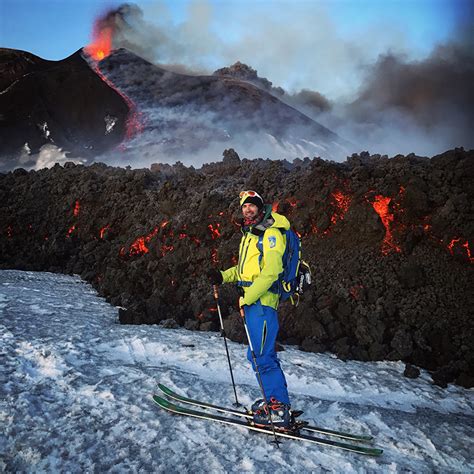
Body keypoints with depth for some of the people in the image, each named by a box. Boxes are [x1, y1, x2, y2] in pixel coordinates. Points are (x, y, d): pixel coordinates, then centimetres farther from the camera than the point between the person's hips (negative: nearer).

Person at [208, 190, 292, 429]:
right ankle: (274, 401, 25)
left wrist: (247, 297, -21)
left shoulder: (270, 233, -9)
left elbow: (270, 271, -19)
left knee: (262, 356, -10)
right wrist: (223, 276, 10)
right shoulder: (249, 234, 21)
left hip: (262, 301, -10)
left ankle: (279, 410, -2)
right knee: (258, 354, 14)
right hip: (251, 301, 10)